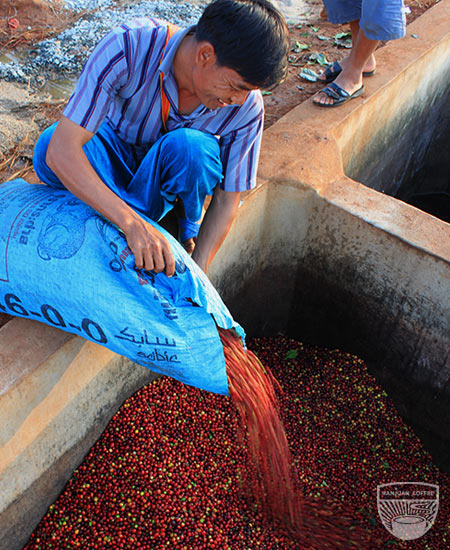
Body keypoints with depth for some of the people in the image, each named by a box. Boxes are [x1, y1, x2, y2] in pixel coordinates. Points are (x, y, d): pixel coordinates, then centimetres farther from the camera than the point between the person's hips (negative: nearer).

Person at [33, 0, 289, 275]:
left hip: (166, 174, 0)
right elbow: (60, 151, -39)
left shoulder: (247, 105, -26)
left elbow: (227, 200, -16)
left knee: (190, 148, -36)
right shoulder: (126, 47, -34)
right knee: (47, 145, -33)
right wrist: (134, 224, -51)